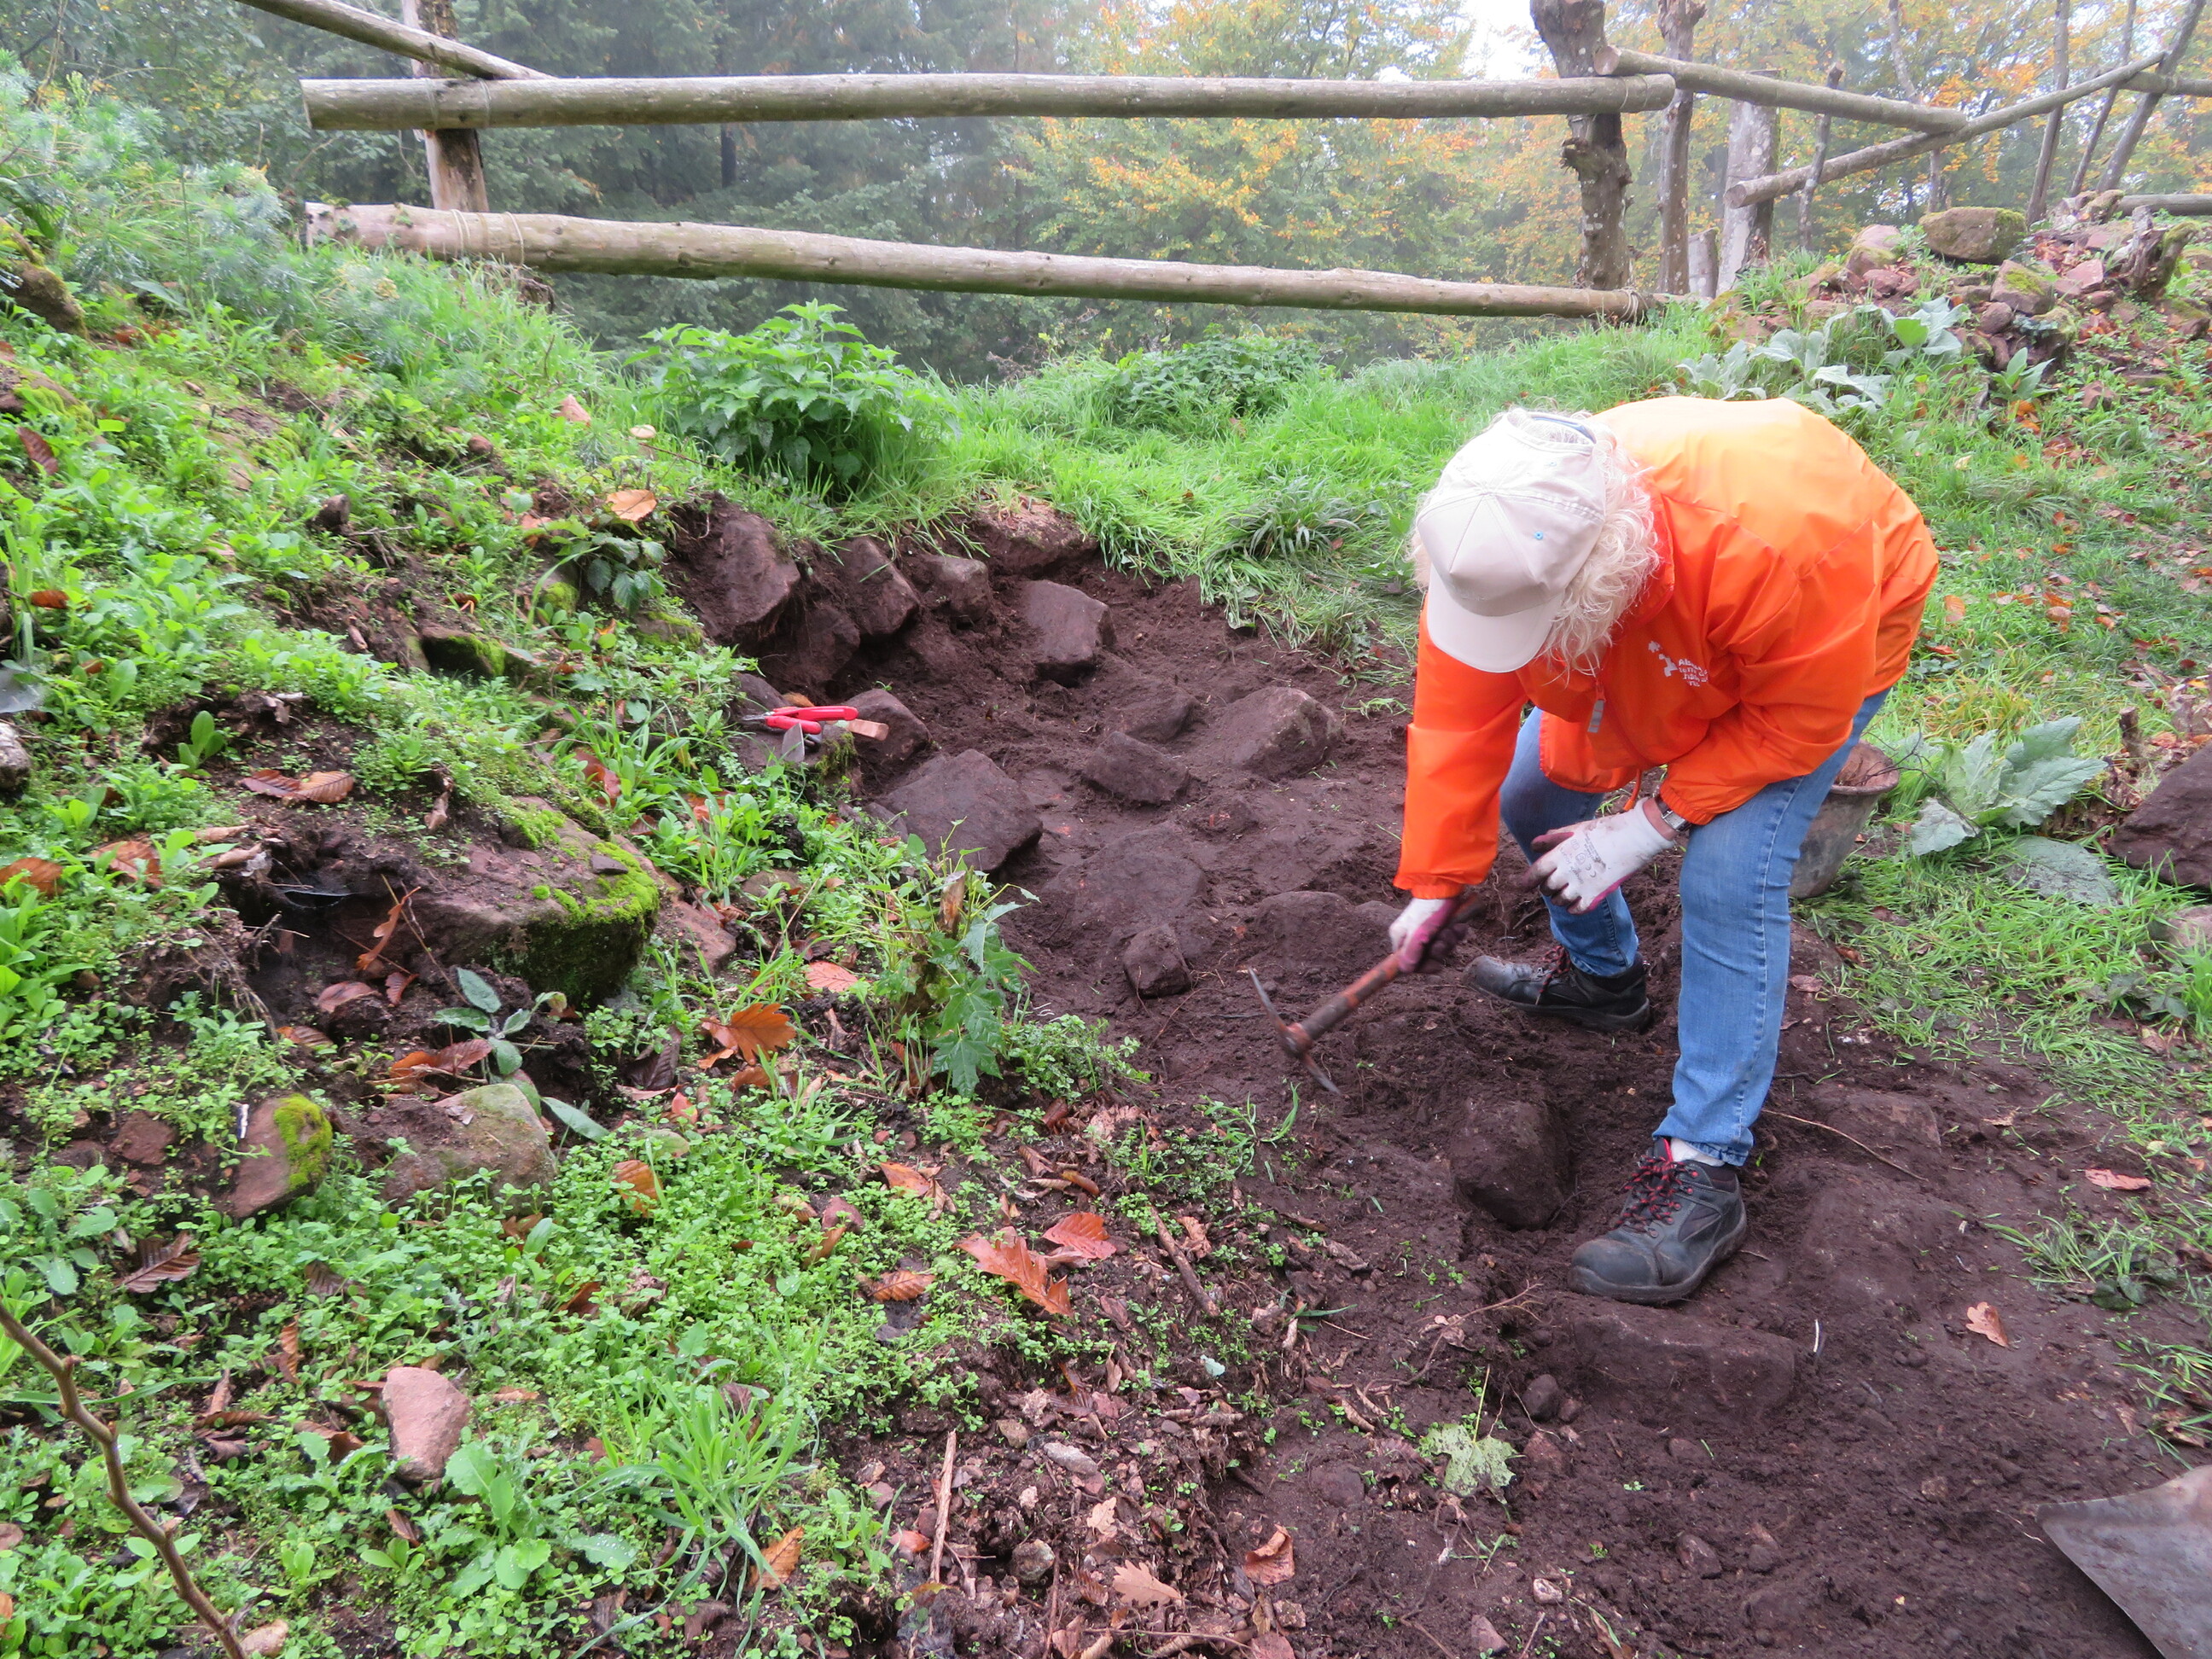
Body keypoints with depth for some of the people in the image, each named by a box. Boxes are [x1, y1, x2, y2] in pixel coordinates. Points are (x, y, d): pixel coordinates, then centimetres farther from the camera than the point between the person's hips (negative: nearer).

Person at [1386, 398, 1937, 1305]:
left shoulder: (1774, 541, -46)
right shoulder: (1497, 545, -31)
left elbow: (1802, 719, -29)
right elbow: (1456, 722, -21)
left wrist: (1654, 822, -30)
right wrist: (1431, 886, -16)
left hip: (1829, 646, -5)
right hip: (1649, 643, 6)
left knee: (1728, 880, -22)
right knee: (1531, 795, 4)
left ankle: (1702, 1169, -12)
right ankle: (1601, 976, 34)